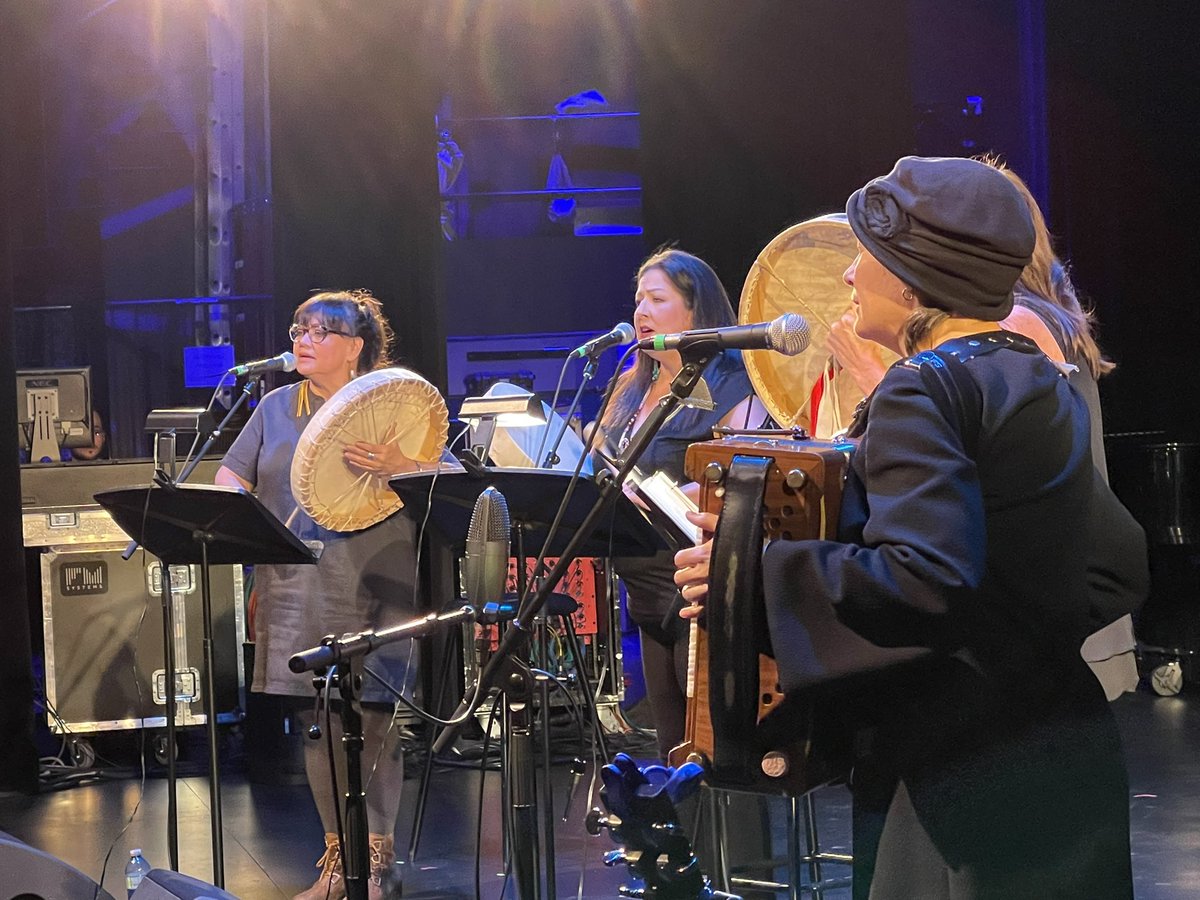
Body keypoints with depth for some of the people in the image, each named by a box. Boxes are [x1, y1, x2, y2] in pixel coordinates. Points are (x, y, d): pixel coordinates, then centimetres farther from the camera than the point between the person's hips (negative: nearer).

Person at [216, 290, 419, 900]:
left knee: (372, 721, -4)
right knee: (317, 722, 6)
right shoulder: (277, 407, 14)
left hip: (371, 591, -4)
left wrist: (398, 466, -22)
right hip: (295, 591, 4)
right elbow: (230, 475, 16)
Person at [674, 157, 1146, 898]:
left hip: (971, 780, -9)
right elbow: (1126, 565, 17)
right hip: (1064, 755, 9)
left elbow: (923, 582, -28)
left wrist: (755, 569, -20)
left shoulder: (926, 388, -14)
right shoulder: (1041, 384, 12)